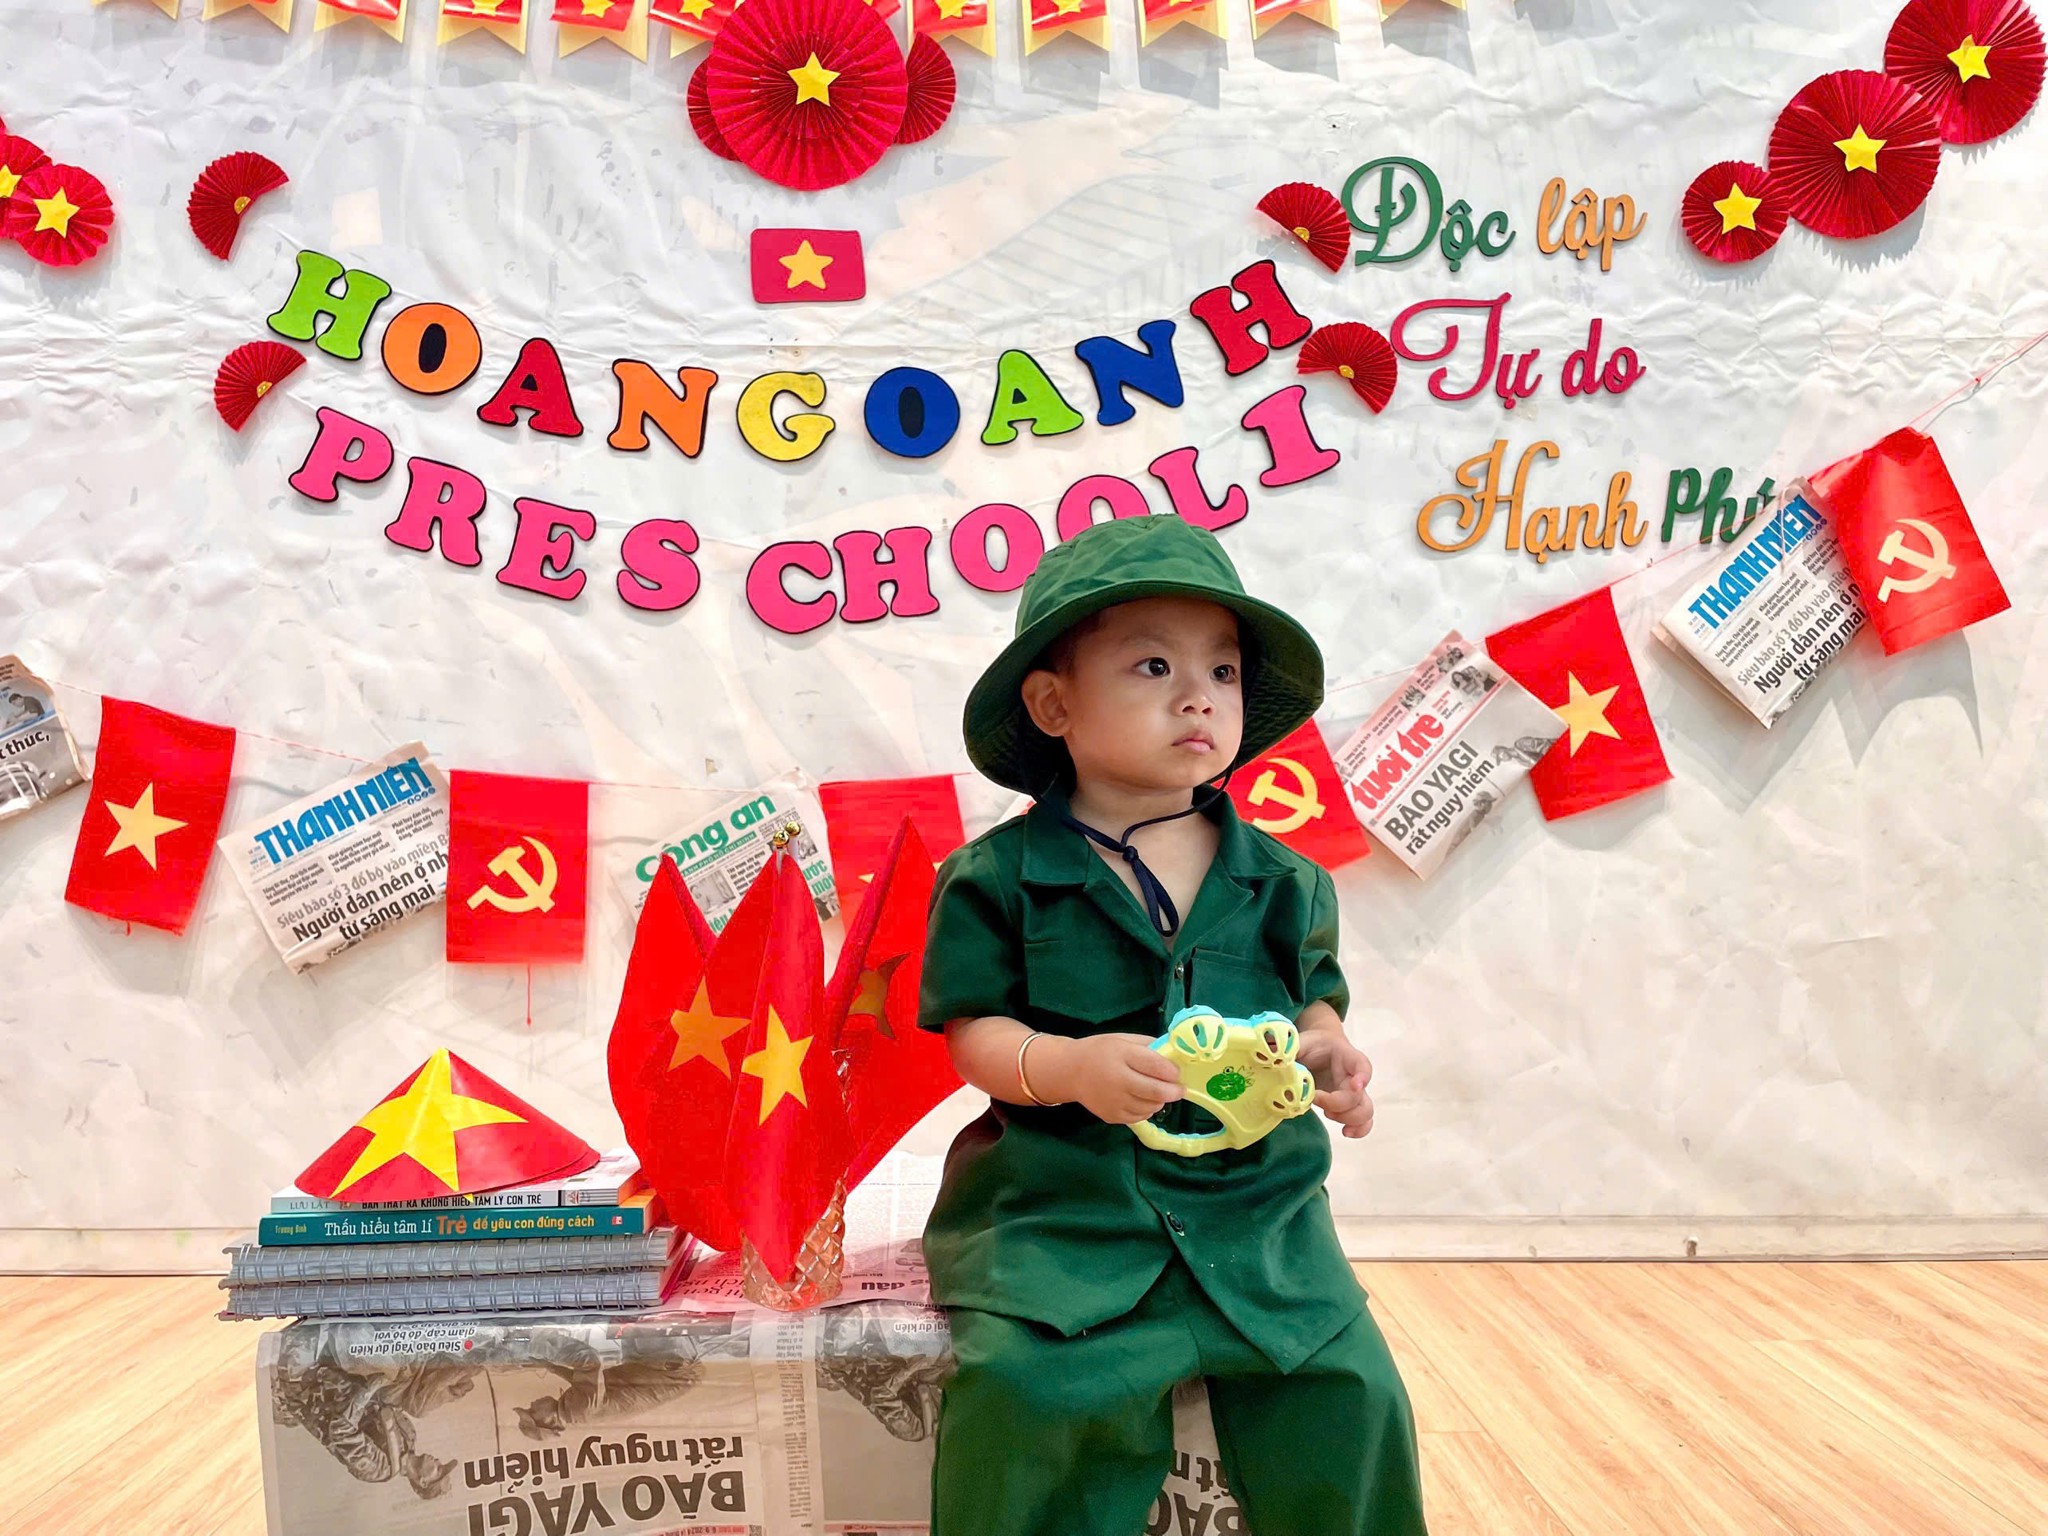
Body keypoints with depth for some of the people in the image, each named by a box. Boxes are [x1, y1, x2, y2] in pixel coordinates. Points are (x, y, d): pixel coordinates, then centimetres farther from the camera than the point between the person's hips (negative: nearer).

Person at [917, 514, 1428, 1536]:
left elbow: (1313, 1000, 15)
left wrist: (1327, 1054, -7)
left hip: (1250, 1196, 3)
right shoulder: (998, 876, -3)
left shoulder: (1278, 878, 7)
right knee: (1026, 1389, -22)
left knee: (1350, 1392, -7)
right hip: (1061, 1202, -2)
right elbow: (974, 1033, -4)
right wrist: (1069, 1066, -23)